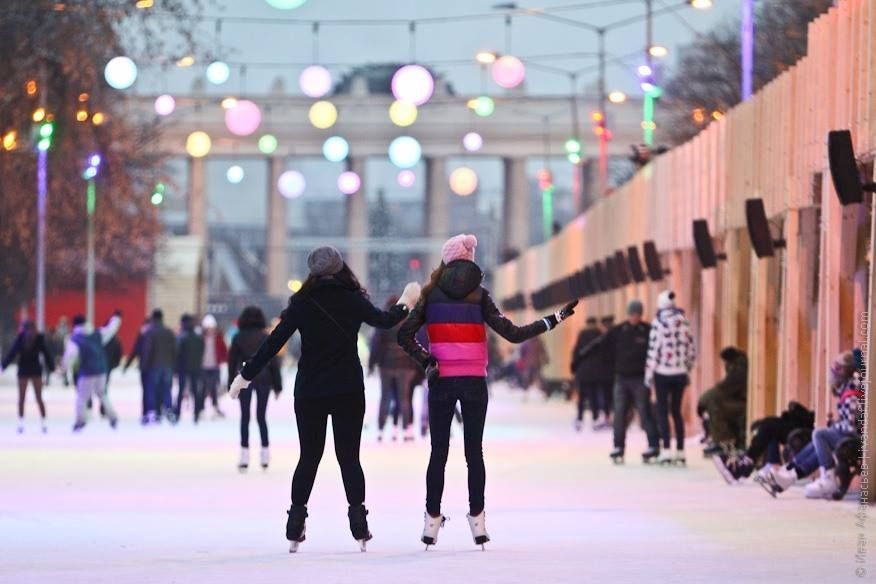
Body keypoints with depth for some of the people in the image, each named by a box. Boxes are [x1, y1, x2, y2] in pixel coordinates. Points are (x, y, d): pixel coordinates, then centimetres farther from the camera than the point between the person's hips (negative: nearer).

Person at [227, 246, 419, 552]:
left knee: (308, 458, 9)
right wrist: (406, 303, 31)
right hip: (348, 391, -1)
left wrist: (246, 374, 2)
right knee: (349, 456, 5)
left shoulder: (302, 303, -3)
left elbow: (274, 342, -4)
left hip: (309, 392, 1)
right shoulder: (353, 300, -3)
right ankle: (359, 525, -4)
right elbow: (384, 320, 12)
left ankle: (295, 527, 4)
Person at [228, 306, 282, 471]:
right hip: (263, 379, 0)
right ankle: (265, 455, 7)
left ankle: (245, 455, -4)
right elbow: (274, 362, -1)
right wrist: (277, 385, 4)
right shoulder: (266, 338, -2)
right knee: (261, 416, 10)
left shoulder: (238, 338, -1)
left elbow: (232, 361, 1)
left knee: (245, 417, 4)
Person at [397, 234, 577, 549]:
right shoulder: (478, 295, -1)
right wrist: (554, 320, -1)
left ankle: (432, 521, 5)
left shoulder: (432, 294, 3)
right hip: (474, 382, 0)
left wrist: (425, 360, -3)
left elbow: (404, 335, -4)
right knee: (474, 451, 6)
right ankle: (477, 520, 7)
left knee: (438, 452, 5)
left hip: (441, 381, 0)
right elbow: (512, 333, -5)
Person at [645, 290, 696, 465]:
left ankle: (666, 451, -7)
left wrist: (649, 373, -3)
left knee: (662, 411, 1)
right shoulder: (683, 321, 5)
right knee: (676, 411, 11)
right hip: (680, 373, 4)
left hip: (663, 373, -4)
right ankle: (680, 452, 9)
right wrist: (687, 369, 19)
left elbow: (653, 349, -10)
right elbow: (692, 349, 8)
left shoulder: (659, 321, -9)